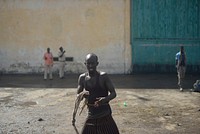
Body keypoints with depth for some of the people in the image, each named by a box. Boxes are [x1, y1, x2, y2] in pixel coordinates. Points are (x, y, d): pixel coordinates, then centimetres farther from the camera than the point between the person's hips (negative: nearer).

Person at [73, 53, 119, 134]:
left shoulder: (103, 76, -11)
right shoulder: (82, 78, 0)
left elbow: (113, 93, -10)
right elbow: (78, 95, 5)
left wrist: (106, 99, -31)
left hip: (105, 115, -4)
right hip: (91, 115, 4)